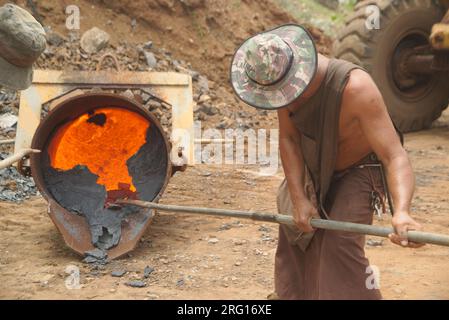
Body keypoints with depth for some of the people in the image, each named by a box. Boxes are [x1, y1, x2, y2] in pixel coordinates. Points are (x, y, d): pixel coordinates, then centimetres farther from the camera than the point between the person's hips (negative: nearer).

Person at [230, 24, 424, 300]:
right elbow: (288, 138, -14)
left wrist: (402, 212, -60)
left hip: (358, 171, -6)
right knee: (296, 238, 18)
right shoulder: (282, 77, -23)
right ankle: (293, 292, 44)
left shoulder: (355, 86, -40)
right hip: (315, 168, 6)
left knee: (340, 244, -23)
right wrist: (299, 199, -22)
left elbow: (395, 157, -43)